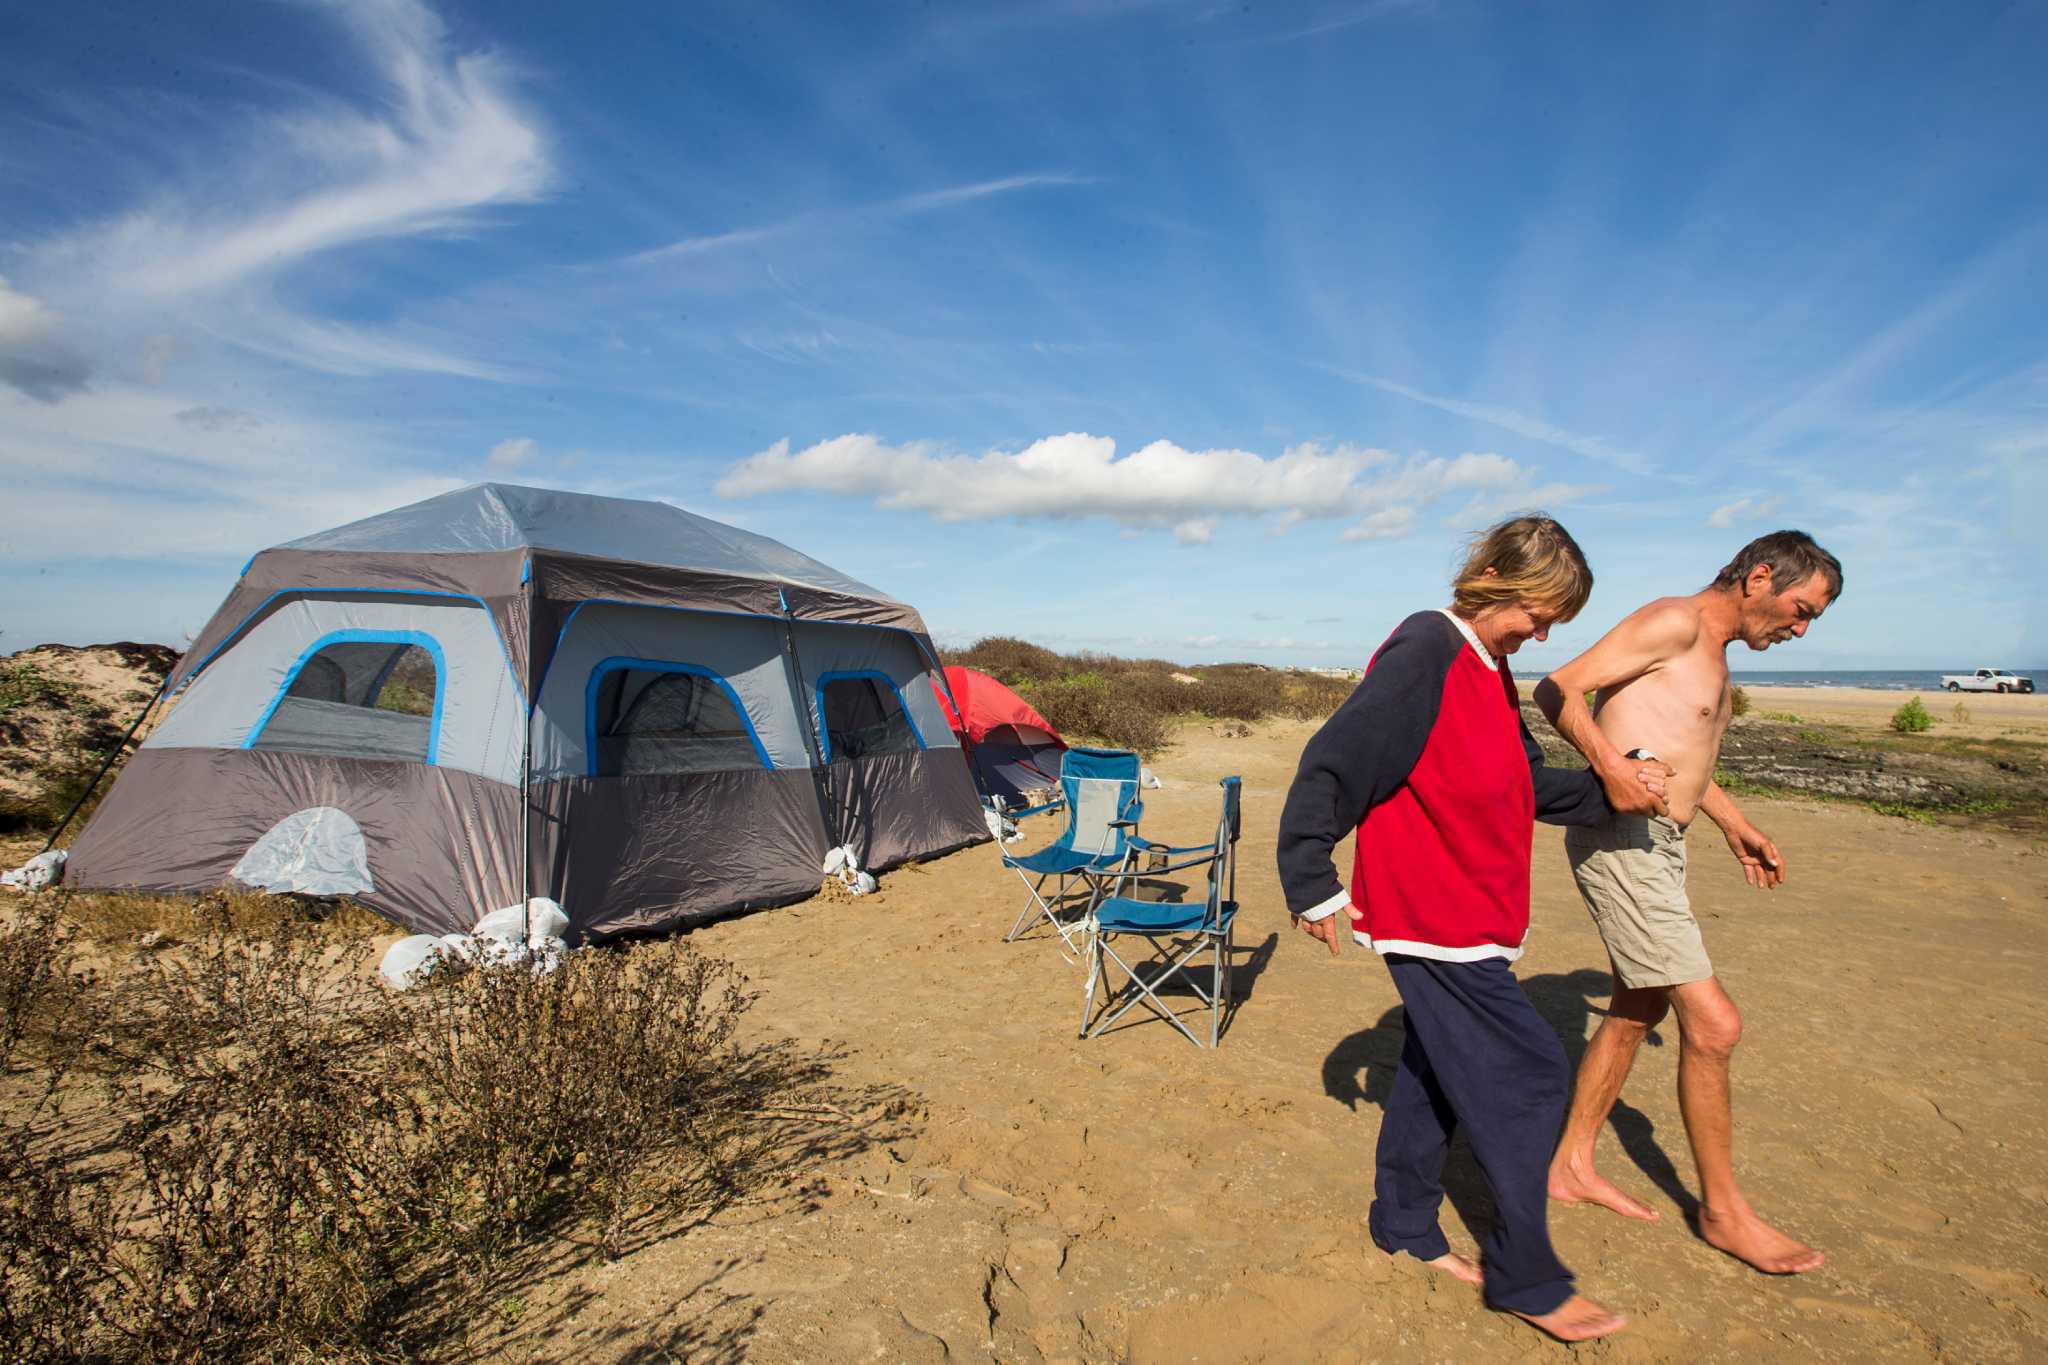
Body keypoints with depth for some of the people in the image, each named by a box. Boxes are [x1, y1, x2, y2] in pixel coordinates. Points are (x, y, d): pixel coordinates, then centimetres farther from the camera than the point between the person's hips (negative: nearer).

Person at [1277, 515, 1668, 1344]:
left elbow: (1526, 783, 18)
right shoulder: (1422, 654, -20)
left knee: (1438, 1070, 18)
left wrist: (1608, 792, 4)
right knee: (1528, 1077, -2)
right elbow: (1330, 767, -22)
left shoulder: (1491, 668, 11)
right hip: (1432, 917, -10)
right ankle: (1528, 1281, 14)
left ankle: (1405, 1228, 35)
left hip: (1468, 917, 10)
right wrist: (1313, 886, -20)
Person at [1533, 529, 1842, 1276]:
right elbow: (1558, 689, -20)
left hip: (1657, 847, 11)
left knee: (1637, 1010, 17)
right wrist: (1609, 763, -33)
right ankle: (1724, 1212, 13)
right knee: (1714, 1023, -5)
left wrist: (1734, 825, 34)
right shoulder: (1676, 622, -10)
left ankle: (1572, 1165, 30)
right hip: (1621, 843, -11)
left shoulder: (1711, 655, 20)